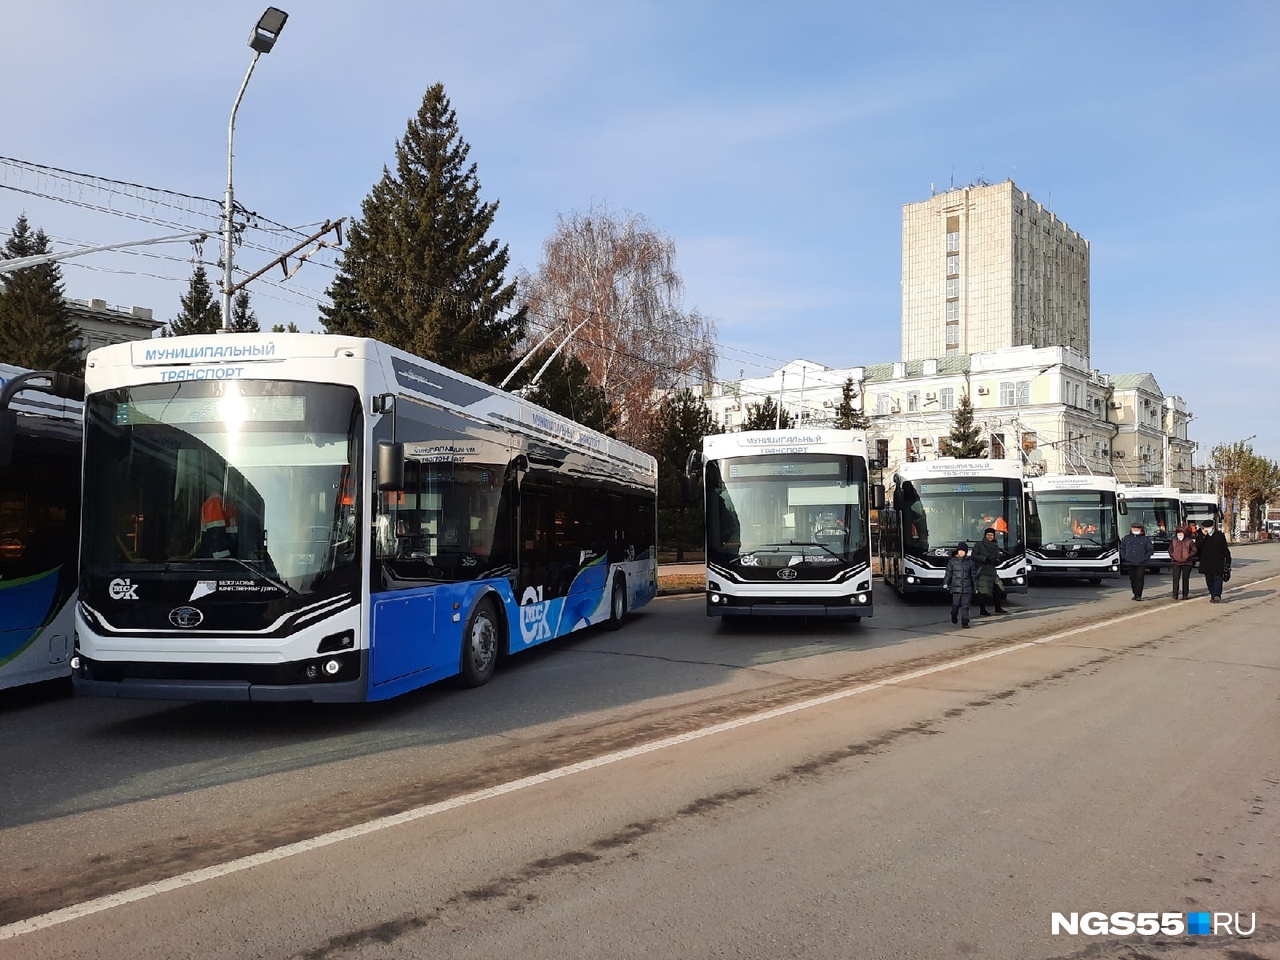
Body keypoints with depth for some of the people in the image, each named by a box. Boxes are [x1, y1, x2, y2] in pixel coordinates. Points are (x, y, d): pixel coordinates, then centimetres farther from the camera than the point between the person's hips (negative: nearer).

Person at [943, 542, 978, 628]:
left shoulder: (970, 562, 8)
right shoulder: (952, 561, 5)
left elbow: (974, 575, 12)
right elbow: (948, 573, 5)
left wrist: (976, 587, 12)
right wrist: (945, 583, -3)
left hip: (967, 588, 1)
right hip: (956, 587, -1)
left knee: (965, 605, -3)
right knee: (956, 604, -3)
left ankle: (965, 622, -1)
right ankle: (954, 617, 24)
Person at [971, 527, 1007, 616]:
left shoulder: (995, 546, 16)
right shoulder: (979, 545, 0)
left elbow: (998, 558, 17)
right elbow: (973, 556, -6)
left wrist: (996, 560, -7)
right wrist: (985, 559, -16)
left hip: (992, 571, 5)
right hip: (982, 571, -5)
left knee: (998, 589, 3)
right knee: (982, 592, -6)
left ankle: (998, 608, 18)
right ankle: (982, 610, 1)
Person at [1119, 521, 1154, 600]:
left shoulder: (1145, 539, 3)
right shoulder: (1127, 538, 10)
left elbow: (1150, 550, 5)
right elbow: (1122, 548, 17)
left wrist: (1144, 558, -7)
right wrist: (1125, 557, 2)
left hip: (1141, 564, -3)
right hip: (1130, 563, 3)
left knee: (1140, 579, -8)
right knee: (1132, 579, 7)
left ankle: (1138, 595, -6)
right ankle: (1135, 594, 18)